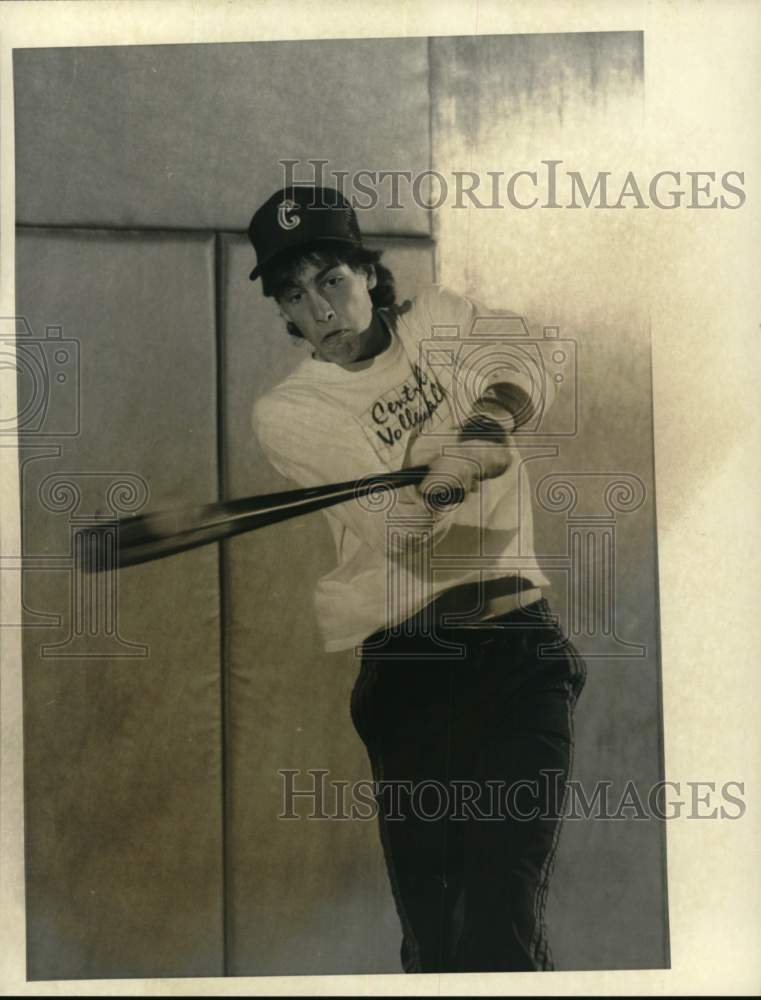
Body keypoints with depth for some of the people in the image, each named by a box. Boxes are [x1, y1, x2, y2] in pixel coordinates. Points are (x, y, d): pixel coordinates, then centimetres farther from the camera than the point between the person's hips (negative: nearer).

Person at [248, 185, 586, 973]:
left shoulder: (440, 318, 11)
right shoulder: (287, 412, 1)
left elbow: (527, 373, -8)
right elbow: (396, 529, -14)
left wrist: (498, 402, -30)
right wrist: (439, 479, -34)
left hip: (519, 650, 1)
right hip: (404, 666, 0)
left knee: (501, 931, -10)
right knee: (431, 936, 3)